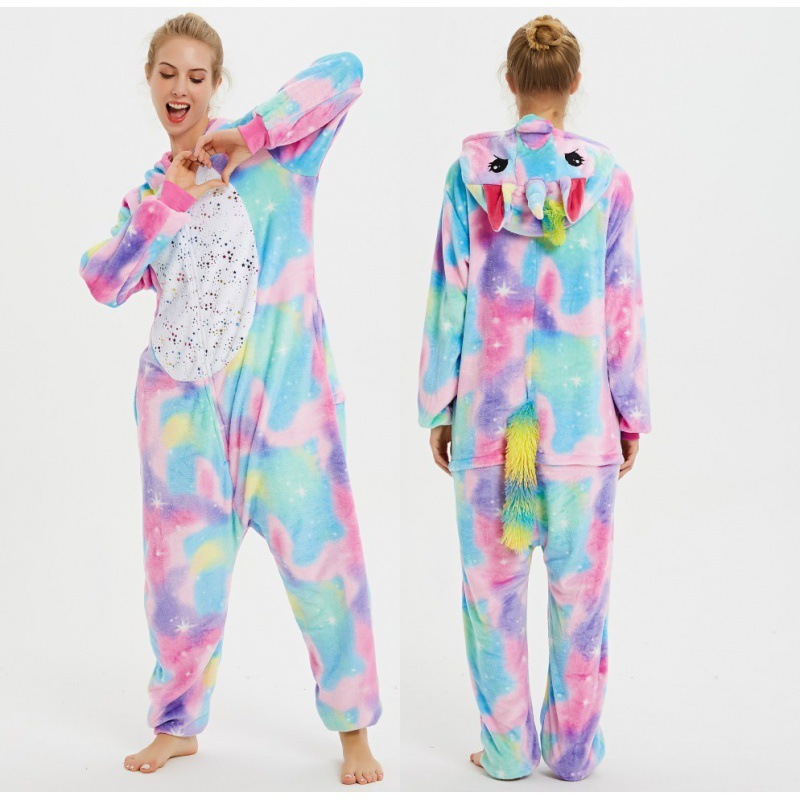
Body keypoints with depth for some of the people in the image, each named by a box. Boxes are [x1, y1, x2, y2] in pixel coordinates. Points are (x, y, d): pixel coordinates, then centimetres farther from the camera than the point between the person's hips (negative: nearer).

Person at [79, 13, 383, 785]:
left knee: (317, 552, 0)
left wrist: (253, 136, -19)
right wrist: (168, 200, -9)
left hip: (281, 386, -4)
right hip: (183, 395, 4)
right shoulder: (150, 188, 14)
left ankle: (353, 727, 16)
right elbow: (104, 281, 1)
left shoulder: (267, 150, 0)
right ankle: (177, 724, 27)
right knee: (182, 562, 9)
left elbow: (344, 70, -14)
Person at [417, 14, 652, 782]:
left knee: (493, 582, 11)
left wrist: (438, 407, 7)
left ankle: (506, 748, 19)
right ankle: (574, 749, 20)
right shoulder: (606, 174, -4)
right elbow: (624, 304, -1)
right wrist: (633, 413, 9)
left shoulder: (471, 170, -4)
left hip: (488, 410, 0)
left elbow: (447, 294, -2)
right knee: (579, 587, 10)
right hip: (581, 412, 0)